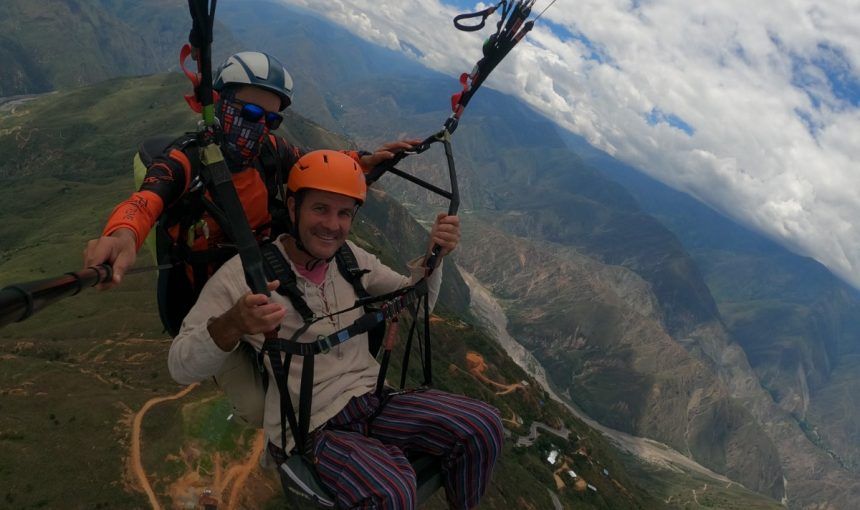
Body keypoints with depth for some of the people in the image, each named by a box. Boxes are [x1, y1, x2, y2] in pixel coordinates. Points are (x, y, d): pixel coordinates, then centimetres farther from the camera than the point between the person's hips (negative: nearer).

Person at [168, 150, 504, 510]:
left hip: (374, 400, 6)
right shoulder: (245, 273, -12)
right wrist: (231, 326, -38)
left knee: (483, 426, -12)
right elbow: (181, 368, -16)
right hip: (309, 429, -5)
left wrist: (432, 257, -5)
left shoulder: (350, 257, 4)